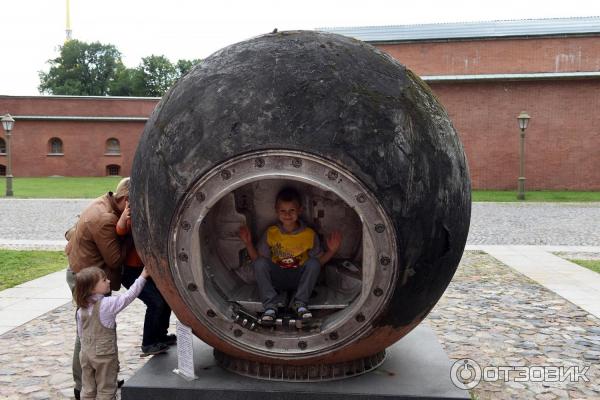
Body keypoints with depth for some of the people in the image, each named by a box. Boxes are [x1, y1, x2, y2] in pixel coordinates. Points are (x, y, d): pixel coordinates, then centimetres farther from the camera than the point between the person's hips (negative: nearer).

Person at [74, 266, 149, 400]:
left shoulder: (81, 309, -1)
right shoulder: (107, 304, -20)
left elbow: (80, 333, 8)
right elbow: (129, 296, -18)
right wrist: (142, 277, -14)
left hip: (86, 354, 6)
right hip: (105, 355, -6)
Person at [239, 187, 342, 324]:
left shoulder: (309, 235, -8)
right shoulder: (271, 233, -6)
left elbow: (319, 260, -1)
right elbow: (257, 259, -3)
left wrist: (331, 250, -18)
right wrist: (248, 243, -18)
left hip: (299, 278, 0)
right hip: (276, 278, 0)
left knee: (313, 263, -28)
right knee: (260, 263, -27)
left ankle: (300, 303, -18)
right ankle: (270, 305, -22)